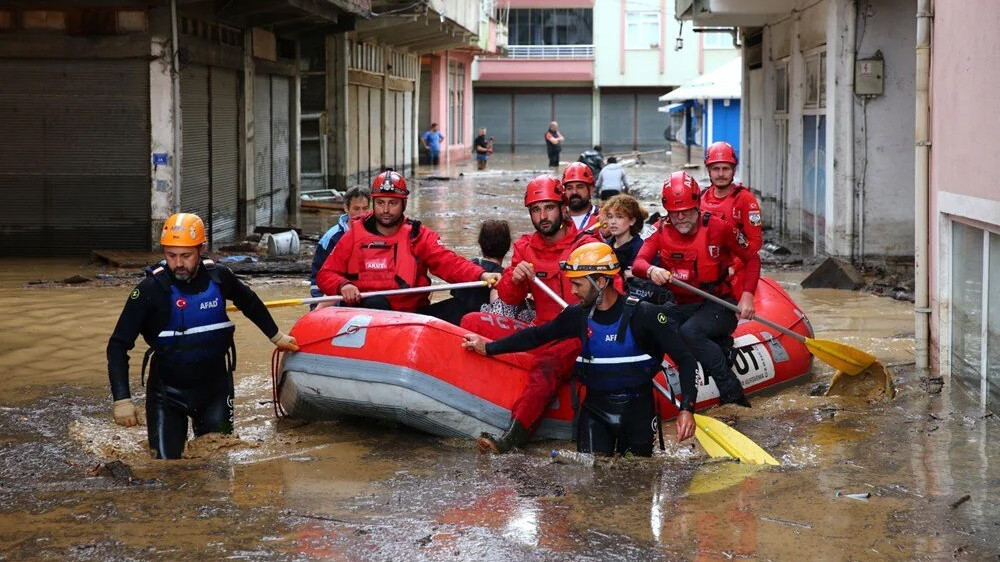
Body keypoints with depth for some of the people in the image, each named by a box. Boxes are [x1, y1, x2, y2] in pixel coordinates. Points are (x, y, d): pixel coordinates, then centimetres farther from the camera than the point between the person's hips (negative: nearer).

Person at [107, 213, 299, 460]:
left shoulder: (218, 278, -9)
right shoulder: (151, 289, -18)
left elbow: (249, 303, 15)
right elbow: (118, 346, -16)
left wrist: (276, 336, 22)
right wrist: (122, 400, -24)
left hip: (215, 386, 3)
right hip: (168, 391, -3)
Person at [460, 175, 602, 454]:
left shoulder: (587, 245, -2)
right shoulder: (525, 248, 11)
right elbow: (509, 298, 6)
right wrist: (515, 279, -18)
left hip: (575, 337, -6)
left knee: (547, 367, -38)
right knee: (472, 322, -7)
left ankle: (514, 435, -49)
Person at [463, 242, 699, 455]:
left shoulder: (644, 315, -15)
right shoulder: (578, 316, -3)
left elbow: (685, 360, -16)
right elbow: (537, 336, 11)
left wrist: (686, 409, -26)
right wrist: (488, 347, 12)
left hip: (637, 408, -2)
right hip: (595, 407, 3)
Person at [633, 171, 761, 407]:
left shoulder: (716, 227, -6)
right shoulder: (661, 232, 2)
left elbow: (752, 258, 3)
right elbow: (638, 263, -13)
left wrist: (747, 296, -10)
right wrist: (651, 270, -38)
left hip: (719, 305, -4)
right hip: (682, 306, 4)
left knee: (688, 332, -34)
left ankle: (732, 392, -26)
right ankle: (718, 345, -13)